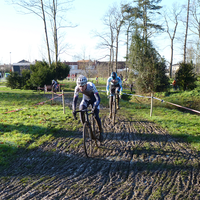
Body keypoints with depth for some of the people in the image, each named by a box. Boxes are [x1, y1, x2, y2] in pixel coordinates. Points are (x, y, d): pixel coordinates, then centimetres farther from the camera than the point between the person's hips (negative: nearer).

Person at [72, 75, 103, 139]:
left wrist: (95, 107, -61)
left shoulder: (91, 86, -40)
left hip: (94, 99, -3)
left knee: (96, 116, -14)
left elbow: (98, 98, -44)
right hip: (85, 99, 3)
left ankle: (101, 131, 9)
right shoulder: (77, 88, -30)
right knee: (81, 111, -20)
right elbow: (74, 100, -28)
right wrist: (74, 110, -46)